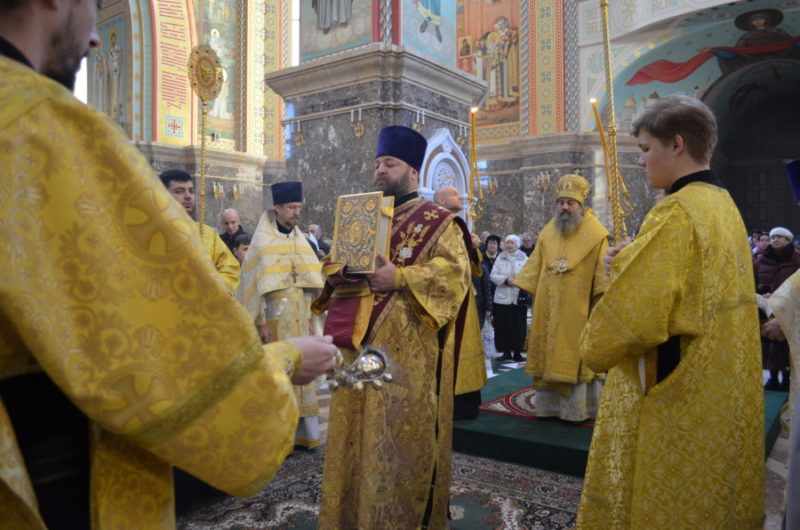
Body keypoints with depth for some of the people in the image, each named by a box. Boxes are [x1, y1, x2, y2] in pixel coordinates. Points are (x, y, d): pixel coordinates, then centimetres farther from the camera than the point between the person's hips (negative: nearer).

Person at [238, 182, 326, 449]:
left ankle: (300, 432, 20)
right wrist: (260, 322, -14)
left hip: (298, 319, 6)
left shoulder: (300, 241, 11)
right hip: (275, 320, -6)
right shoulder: (263, 242, -5)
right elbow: (255, 284, -9)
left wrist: (310, 313, 7)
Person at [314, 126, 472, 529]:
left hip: (406, 349, -6)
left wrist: (398, 278, -23)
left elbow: (454, 271, -13)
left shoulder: (436, 220, -1)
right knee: (355, 430, 13)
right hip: (357, 343, 6)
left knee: (400, 433, 1)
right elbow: (332, 262, 19)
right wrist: (340, 272, -5)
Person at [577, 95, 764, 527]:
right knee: (712, 495, 21)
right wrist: (632, 264, 3)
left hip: (675, 397, -9)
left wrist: (595, 349, -6)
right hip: (720, 395, 9)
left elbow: (633, 315, -25)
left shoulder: (676, 212, -20)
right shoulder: (724, 205, 9)